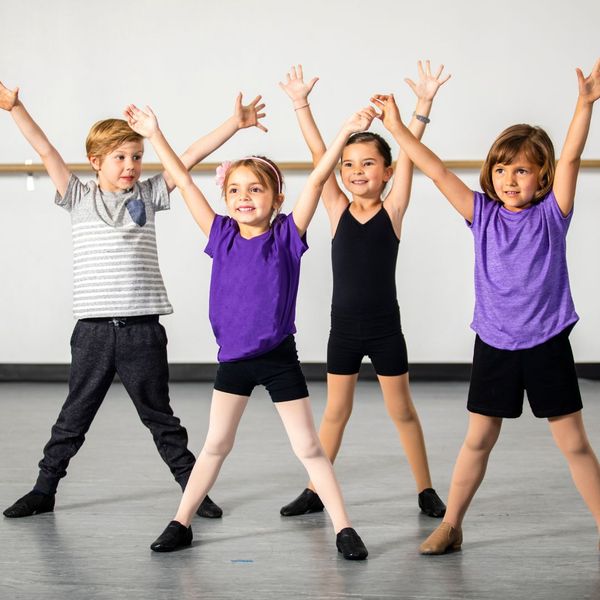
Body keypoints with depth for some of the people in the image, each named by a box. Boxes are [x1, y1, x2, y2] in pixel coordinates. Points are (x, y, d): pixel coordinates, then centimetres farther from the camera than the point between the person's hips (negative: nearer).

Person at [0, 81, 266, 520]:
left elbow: (189, 157, 2)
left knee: (160, 417, 9)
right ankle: (44, 490, 21)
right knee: (74, 416, 9)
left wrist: (234, 123, -2)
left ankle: (193, 488, 17)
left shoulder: (148, 195, 7)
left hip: (143, 327, 0)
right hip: (94, 329, 0)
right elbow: (46, 152, -2)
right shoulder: (80, 198, 5)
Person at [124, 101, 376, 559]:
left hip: (279, 357, -3)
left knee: (308, 447, 3)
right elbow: (184, 182, 1)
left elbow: (316, 181, -14)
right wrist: (154, 135, 2)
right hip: (233, 356, 3)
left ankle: (344, 528, 9)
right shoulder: (222, 235, 0)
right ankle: (181, 523, 23)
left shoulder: (286, 235, -7)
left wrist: (345, 133, -21)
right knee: (215, 445, 13)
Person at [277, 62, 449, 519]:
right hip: (344, 327, 2)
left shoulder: (392, 210, -5)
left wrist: (424, 104, -21)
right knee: (335, 412, 12)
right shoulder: (338, 210, -2)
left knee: (402, 411, 9)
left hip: (385, 328, -1)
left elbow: (409, 156, -14)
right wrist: (301, 104, -11)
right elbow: (318, 155, -6)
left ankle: (426, 490, 22)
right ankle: (315, 492, 21)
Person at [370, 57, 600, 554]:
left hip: (547, 345, -2)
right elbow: (437, 171, -4)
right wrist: (397, 128, -8)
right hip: (494, 345, 2)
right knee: (477, 440, 11)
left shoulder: (552, 214, -4)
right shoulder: (483, 214, 0)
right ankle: (451, 526, 22)